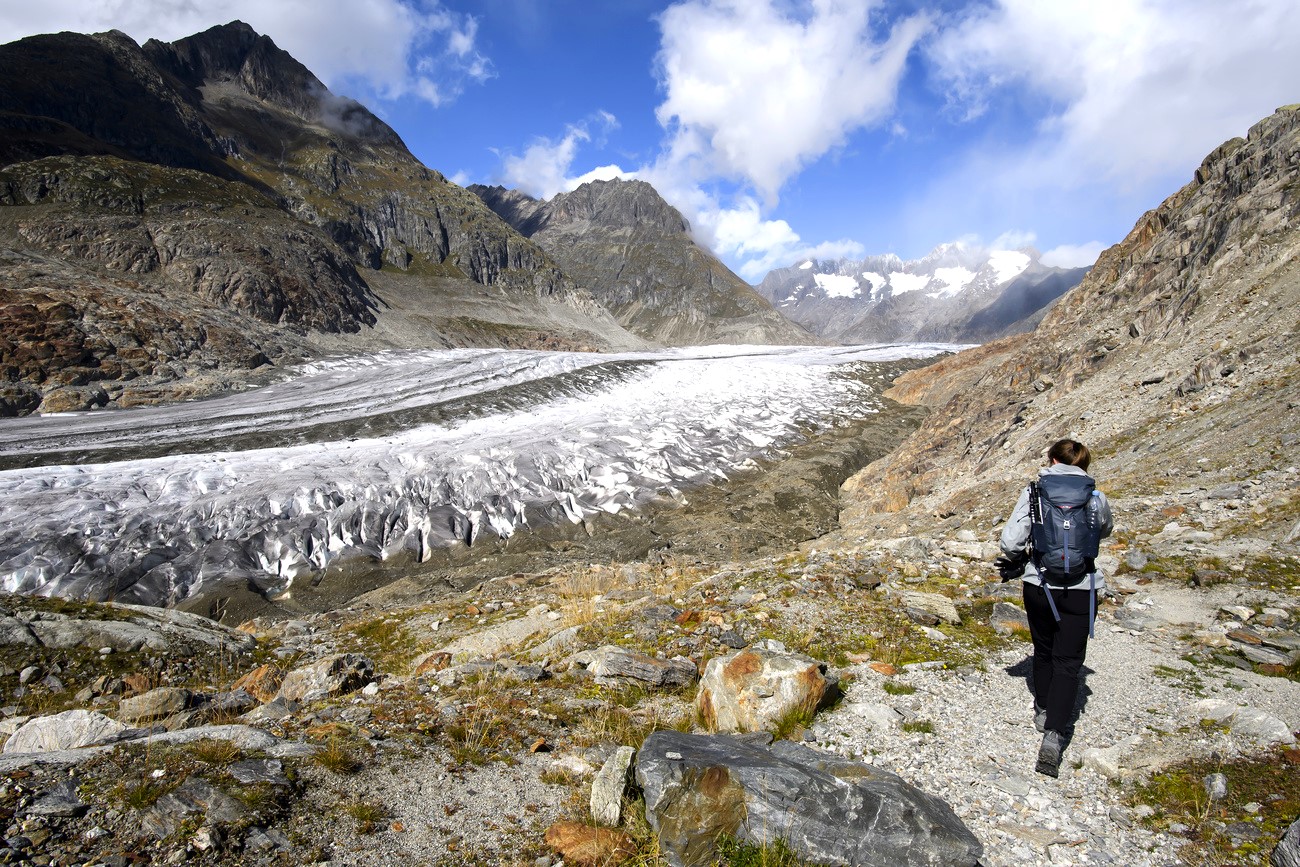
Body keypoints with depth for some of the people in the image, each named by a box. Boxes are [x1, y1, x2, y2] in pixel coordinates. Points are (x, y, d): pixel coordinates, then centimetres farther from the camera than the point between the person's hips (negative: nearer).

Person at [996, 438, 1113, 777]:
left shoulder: (1033, 492, -8)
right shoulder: (1095, 497, -5)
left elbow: (1011, 540, -11)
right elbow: (1105, 530, 17)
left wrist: (1018, 562, 10)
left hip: (1038, 586, 1)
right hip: (1080, 590, -1)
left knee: (1044, 651, 22)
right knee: (1068, 662, 5)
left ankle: (1043, 712, 39)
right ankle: (1054, 733, -7)